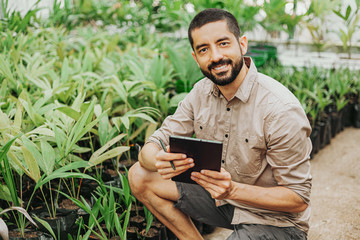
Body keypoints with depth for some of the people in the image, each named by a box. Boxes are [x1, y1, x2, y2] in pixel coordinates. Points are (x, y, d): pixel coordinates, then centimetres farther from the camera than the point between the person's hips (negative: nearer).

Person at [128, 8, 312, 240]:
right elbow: (150, 149, -5)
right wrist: (158, 160, -31)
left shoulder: (282, 109, -26)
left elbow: (299, 199, -21)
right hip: (221, 200, 6)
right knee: (139, 175, -4)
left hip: (275, 220, -6)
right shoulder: (202, 92, -5)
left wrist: (233, 190, -36)